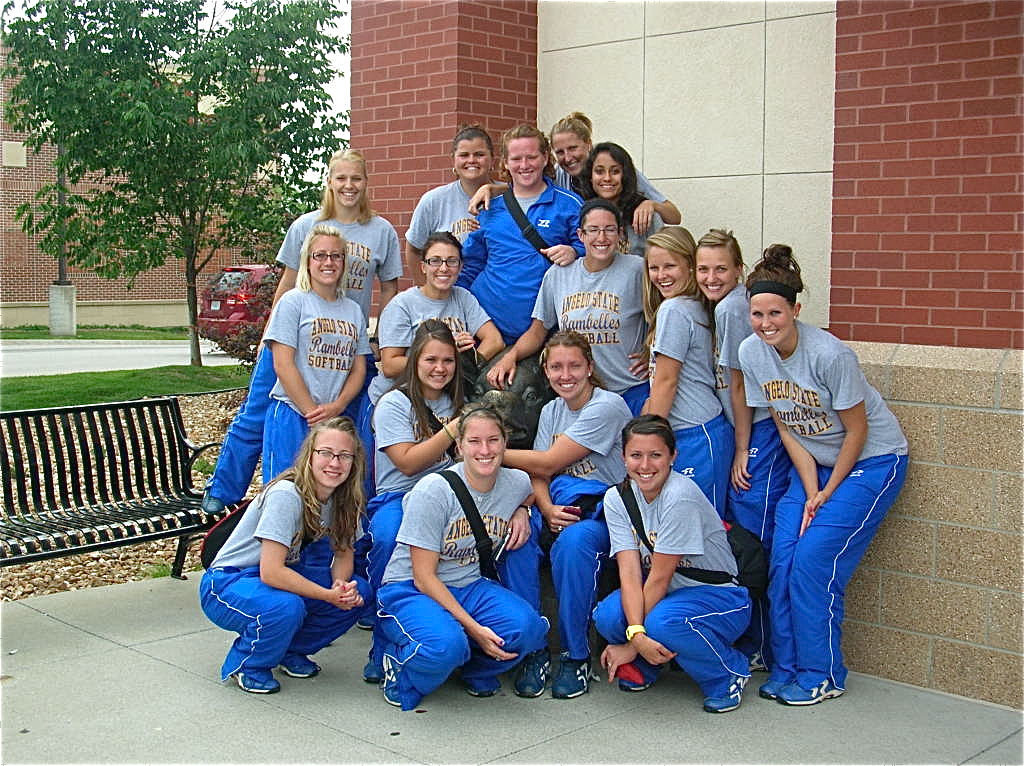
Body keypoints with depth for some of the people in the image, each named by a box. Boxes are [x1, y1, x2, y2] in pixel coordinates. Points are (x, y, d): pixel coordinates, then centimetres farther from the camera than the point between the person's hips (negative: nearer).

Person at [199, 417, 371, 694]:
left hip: (279, 577, 7)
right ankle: (247, 665, -6)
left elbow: (343, 552, 3)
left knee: (359, 592, -12)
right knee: (286, 607, -37)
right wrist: (330, 596, -27)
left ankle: (291, 650, 9)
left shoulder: (341, 498, -5)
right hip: (227, 585, -7)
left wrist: (343, 585, -19)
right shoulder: (286, 495, -27)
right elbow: (271, 572, -31)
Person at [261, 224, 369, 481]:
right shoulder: (293, 301, 0)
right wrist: (312, 412, -11)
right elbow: (283, 365, -7)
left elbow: (359, 369, 12)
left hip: (336, 418, 4)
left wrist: (336, 407, -6)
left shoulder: (354, 311, 15)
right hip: (292, 414, -4)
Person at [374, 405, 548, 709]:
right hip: (409, 590, -5)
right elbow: (424, 577, -17)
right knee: (445, 645, -38)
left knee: (528, 627, -26)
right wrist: (473, 627, -25)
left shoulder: (517, 483, -3)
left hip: (469, 586, 5)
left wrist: (522, 511, 1)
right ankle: (400, 662, -1)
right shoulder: (433, 491, -18)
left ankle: (472, 668, 6)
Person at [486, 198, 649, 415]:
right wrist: (510, 356, -2)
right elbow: (538, 331, 14)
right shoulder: (557, 275, 8)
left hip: (630, 391, -3)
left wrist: (650, 354, -6)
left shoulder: (637, 270, -2)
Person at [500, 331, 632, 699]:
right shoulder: (551, 410, 13)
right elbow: (538, 475, 4)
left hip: (604, 512, -6)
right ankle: (532, 650, -15)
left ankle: (576, 656, -19)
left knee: (572, 542, -38)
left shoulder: (608, 406, -11)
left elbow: (547, 463, -13)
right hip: (561, 508, 6)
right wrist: (547, 509, -17)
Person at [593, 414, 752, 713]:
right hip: (668, 593, 5)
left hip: (719, 596, -5)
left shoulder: (680, 495, -24)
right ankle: (644, 665, 10)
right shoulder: (617, 498, -6)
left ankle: (730, 672, -5)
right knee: (608, 616, -25)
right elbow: (630, 572, -16)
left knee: (663, 621, -36)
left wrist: (632, 645, -18)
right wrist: (637, 635, -31)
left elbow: (659, 577, -22)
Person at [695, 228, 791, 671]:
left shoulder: (730, 307, -15)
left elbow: (739, 387, -12)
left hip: (762, 431, -10)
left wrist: (743, 452, -7)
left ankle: (762, 650, 5)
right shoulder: (723, 306, 13)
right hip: (750, 432, 10)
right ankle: (744, 637, 23)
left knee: (754, 540, -4)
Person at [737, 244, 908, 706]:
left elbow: (856, 431, -16)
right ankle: (786, 669, 10)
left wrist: (827, 493, -10)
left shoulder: (829, 354, -26)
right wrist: (810, 492, -9)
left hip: (872, 460, -6)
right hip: (812, 461, 6)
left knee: (814, 560, -14)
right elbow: (786, 429, -2)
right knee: (782, 559, -6)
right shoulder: (751, 352, -9)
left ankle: (822, 676, 2)